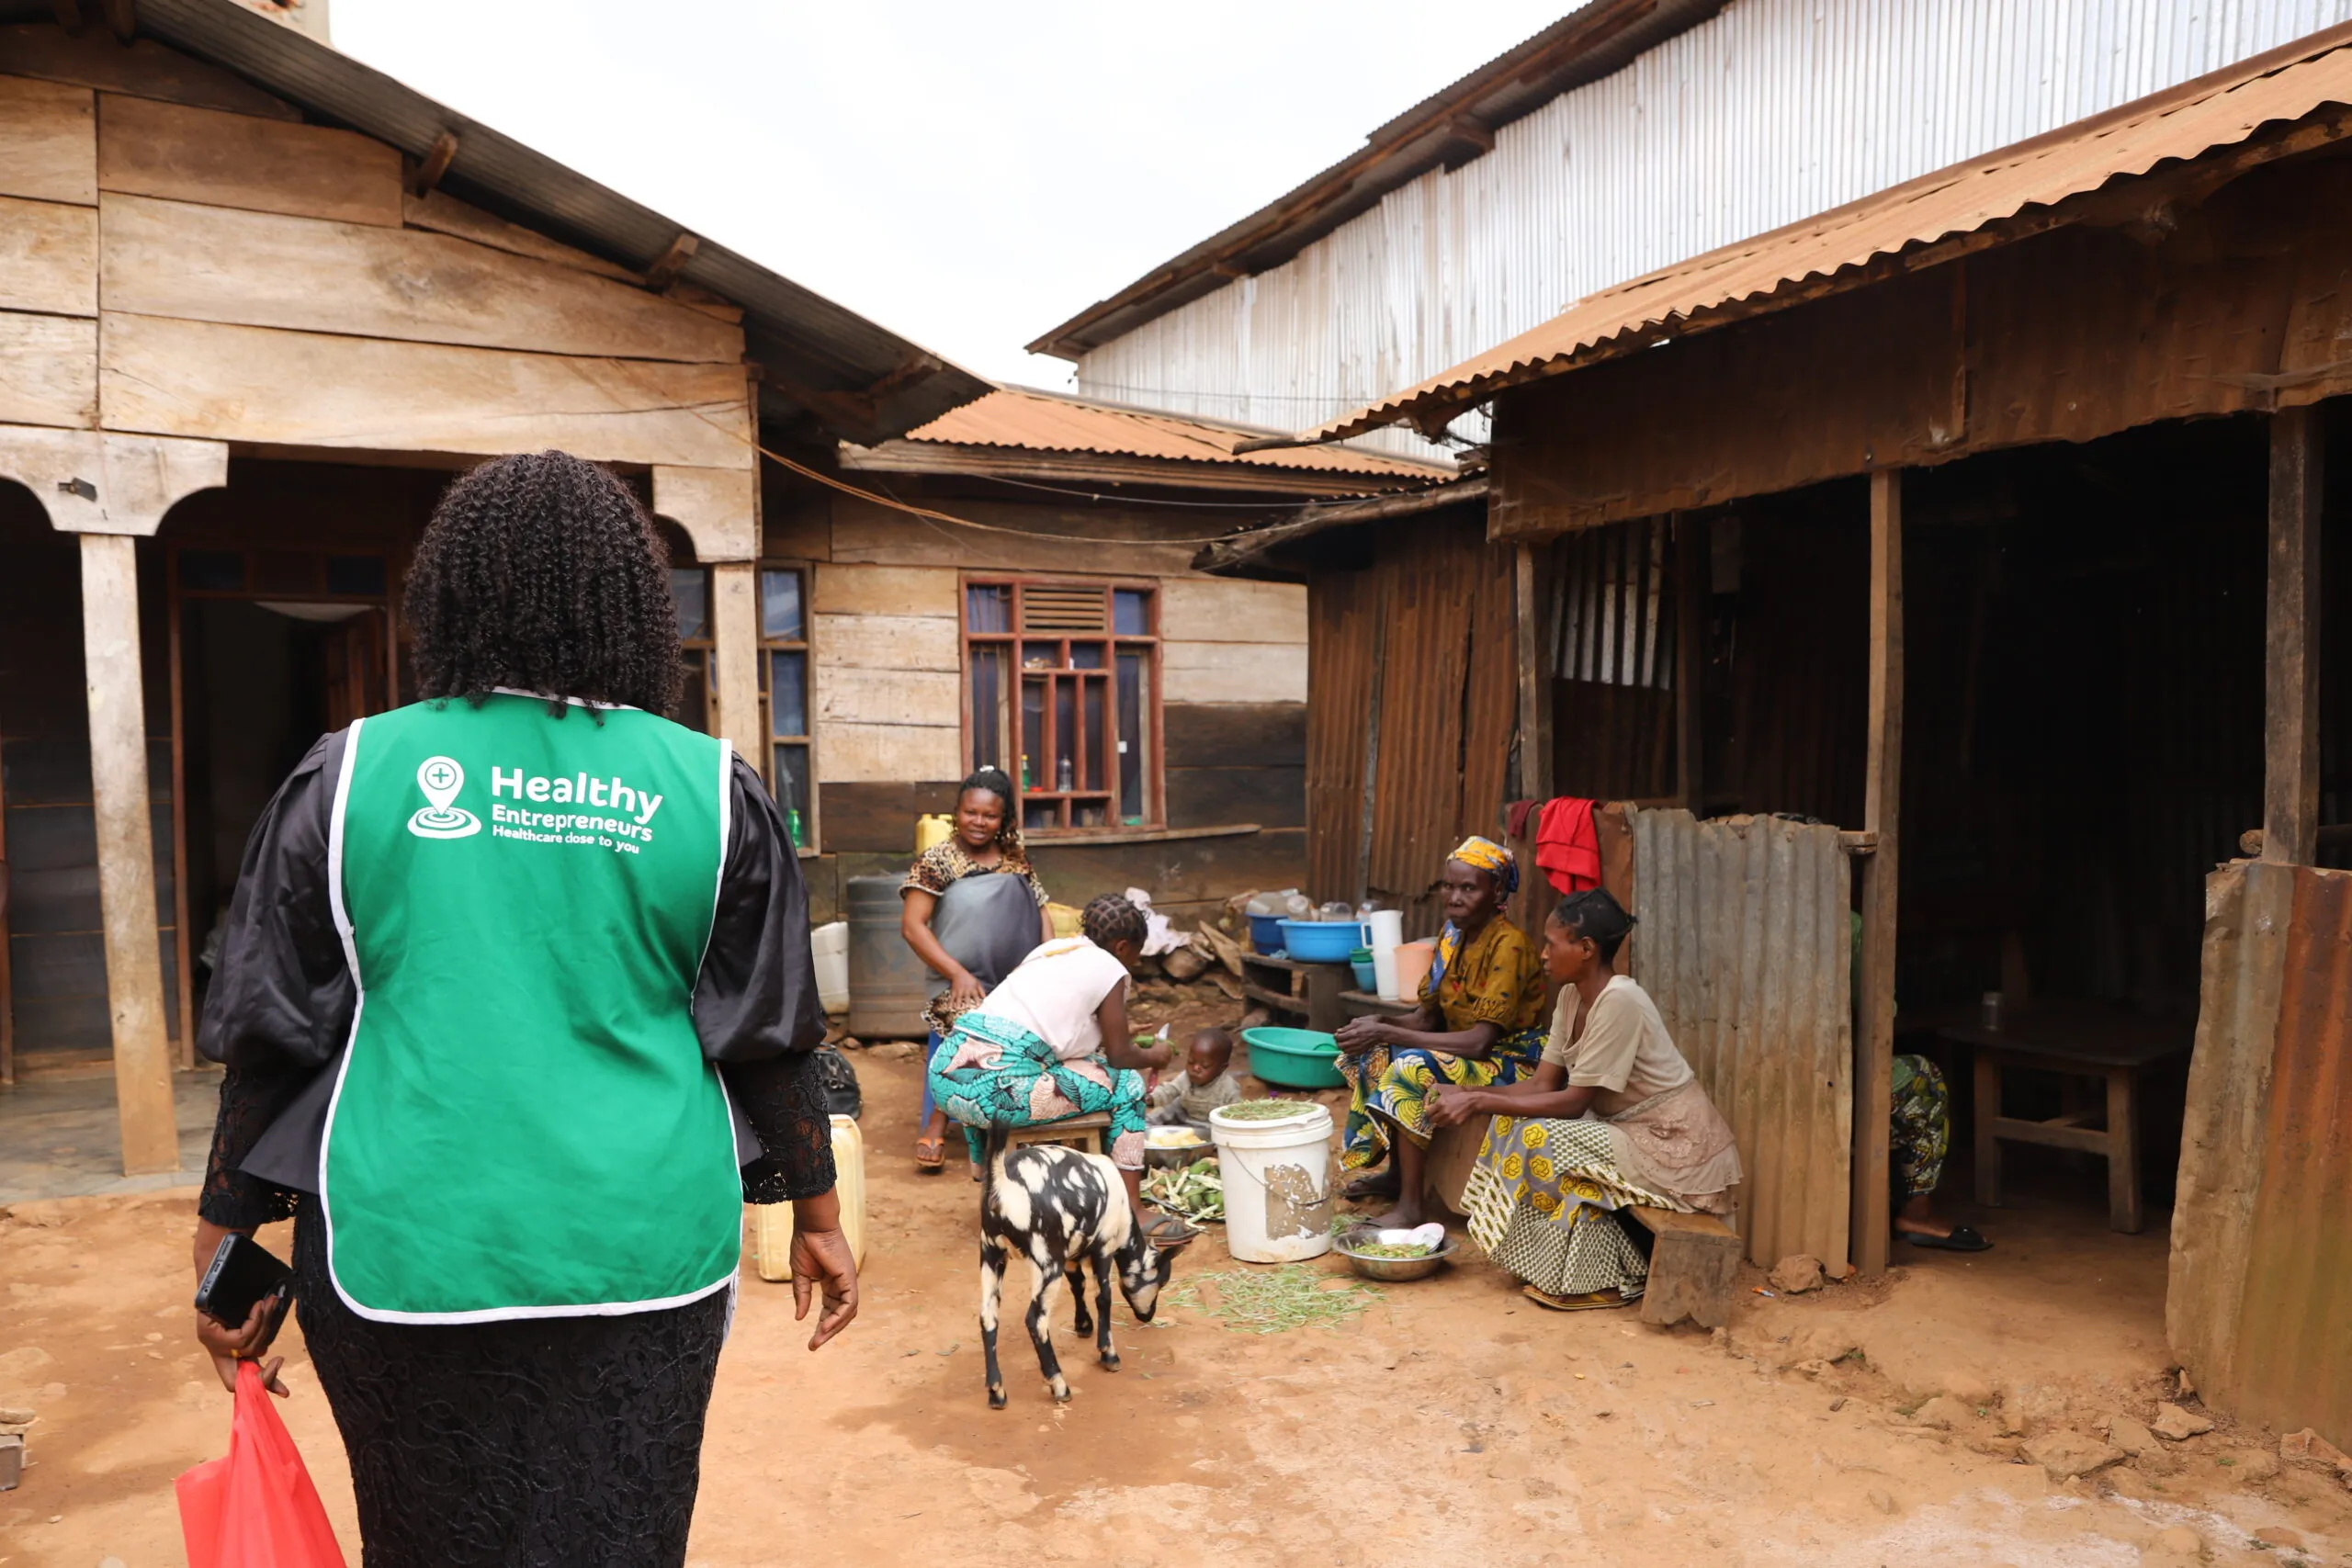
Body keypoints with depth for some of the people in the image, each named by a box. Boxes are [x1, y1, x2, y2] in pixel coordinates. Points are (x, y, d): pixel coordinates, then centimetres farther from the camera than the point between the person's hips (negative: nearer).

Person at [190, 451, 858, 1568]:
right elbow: (770, 1036, -1)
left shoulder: (352, 774, -3)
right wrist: (815, 1215, 10)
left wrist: (229, 1245, 12)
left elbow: (270, 1040, 1)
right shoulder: (709, 789, -4)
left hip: (411, 1257, 1)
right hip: (643, 1255, 0)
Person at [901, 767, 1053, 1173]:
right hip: (964, 985, -4)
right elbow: (912, 926, -6)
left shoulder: (1016, 858, 14)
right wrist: (957, 973, -14)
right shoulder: (936, 860, 0)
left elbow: (1040, 913, 15)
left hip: (1019, 983, 4)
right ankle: (935, 1127, -14)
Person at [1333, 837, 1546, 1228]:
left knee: (1412, 1070, -29)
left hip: (1511, 1061, -9)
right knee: (1372, 1054, 1)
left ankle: (1409, 1206, -21)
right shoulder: (1452, 936, 3)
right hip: (1465, 1054, 9)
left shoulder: (1509, 945, -22)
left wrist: (1387, 1033, -28)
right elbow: (1426, 1018, 5)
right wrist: (1378, 1025, -16)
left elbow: (1479, 1041, -28)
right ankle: (1396, 1174, 8)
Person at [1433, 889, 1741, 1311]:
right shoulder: (1572, 996, 2)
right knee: (1514, 1122, -1)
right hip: (1629, 1128, 9)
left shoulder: (1620, 1000, -25)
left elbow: (1573, 1103, -24)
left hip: (1677, 1146, -9)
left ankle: (1603, 1281, -7)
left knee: (1542, 1140, -22)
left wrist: (1480, 1102, -23)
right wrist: (1468, 1097, -12)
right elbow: (1544, 1084, 1)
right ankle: (1554, 1264, 6)